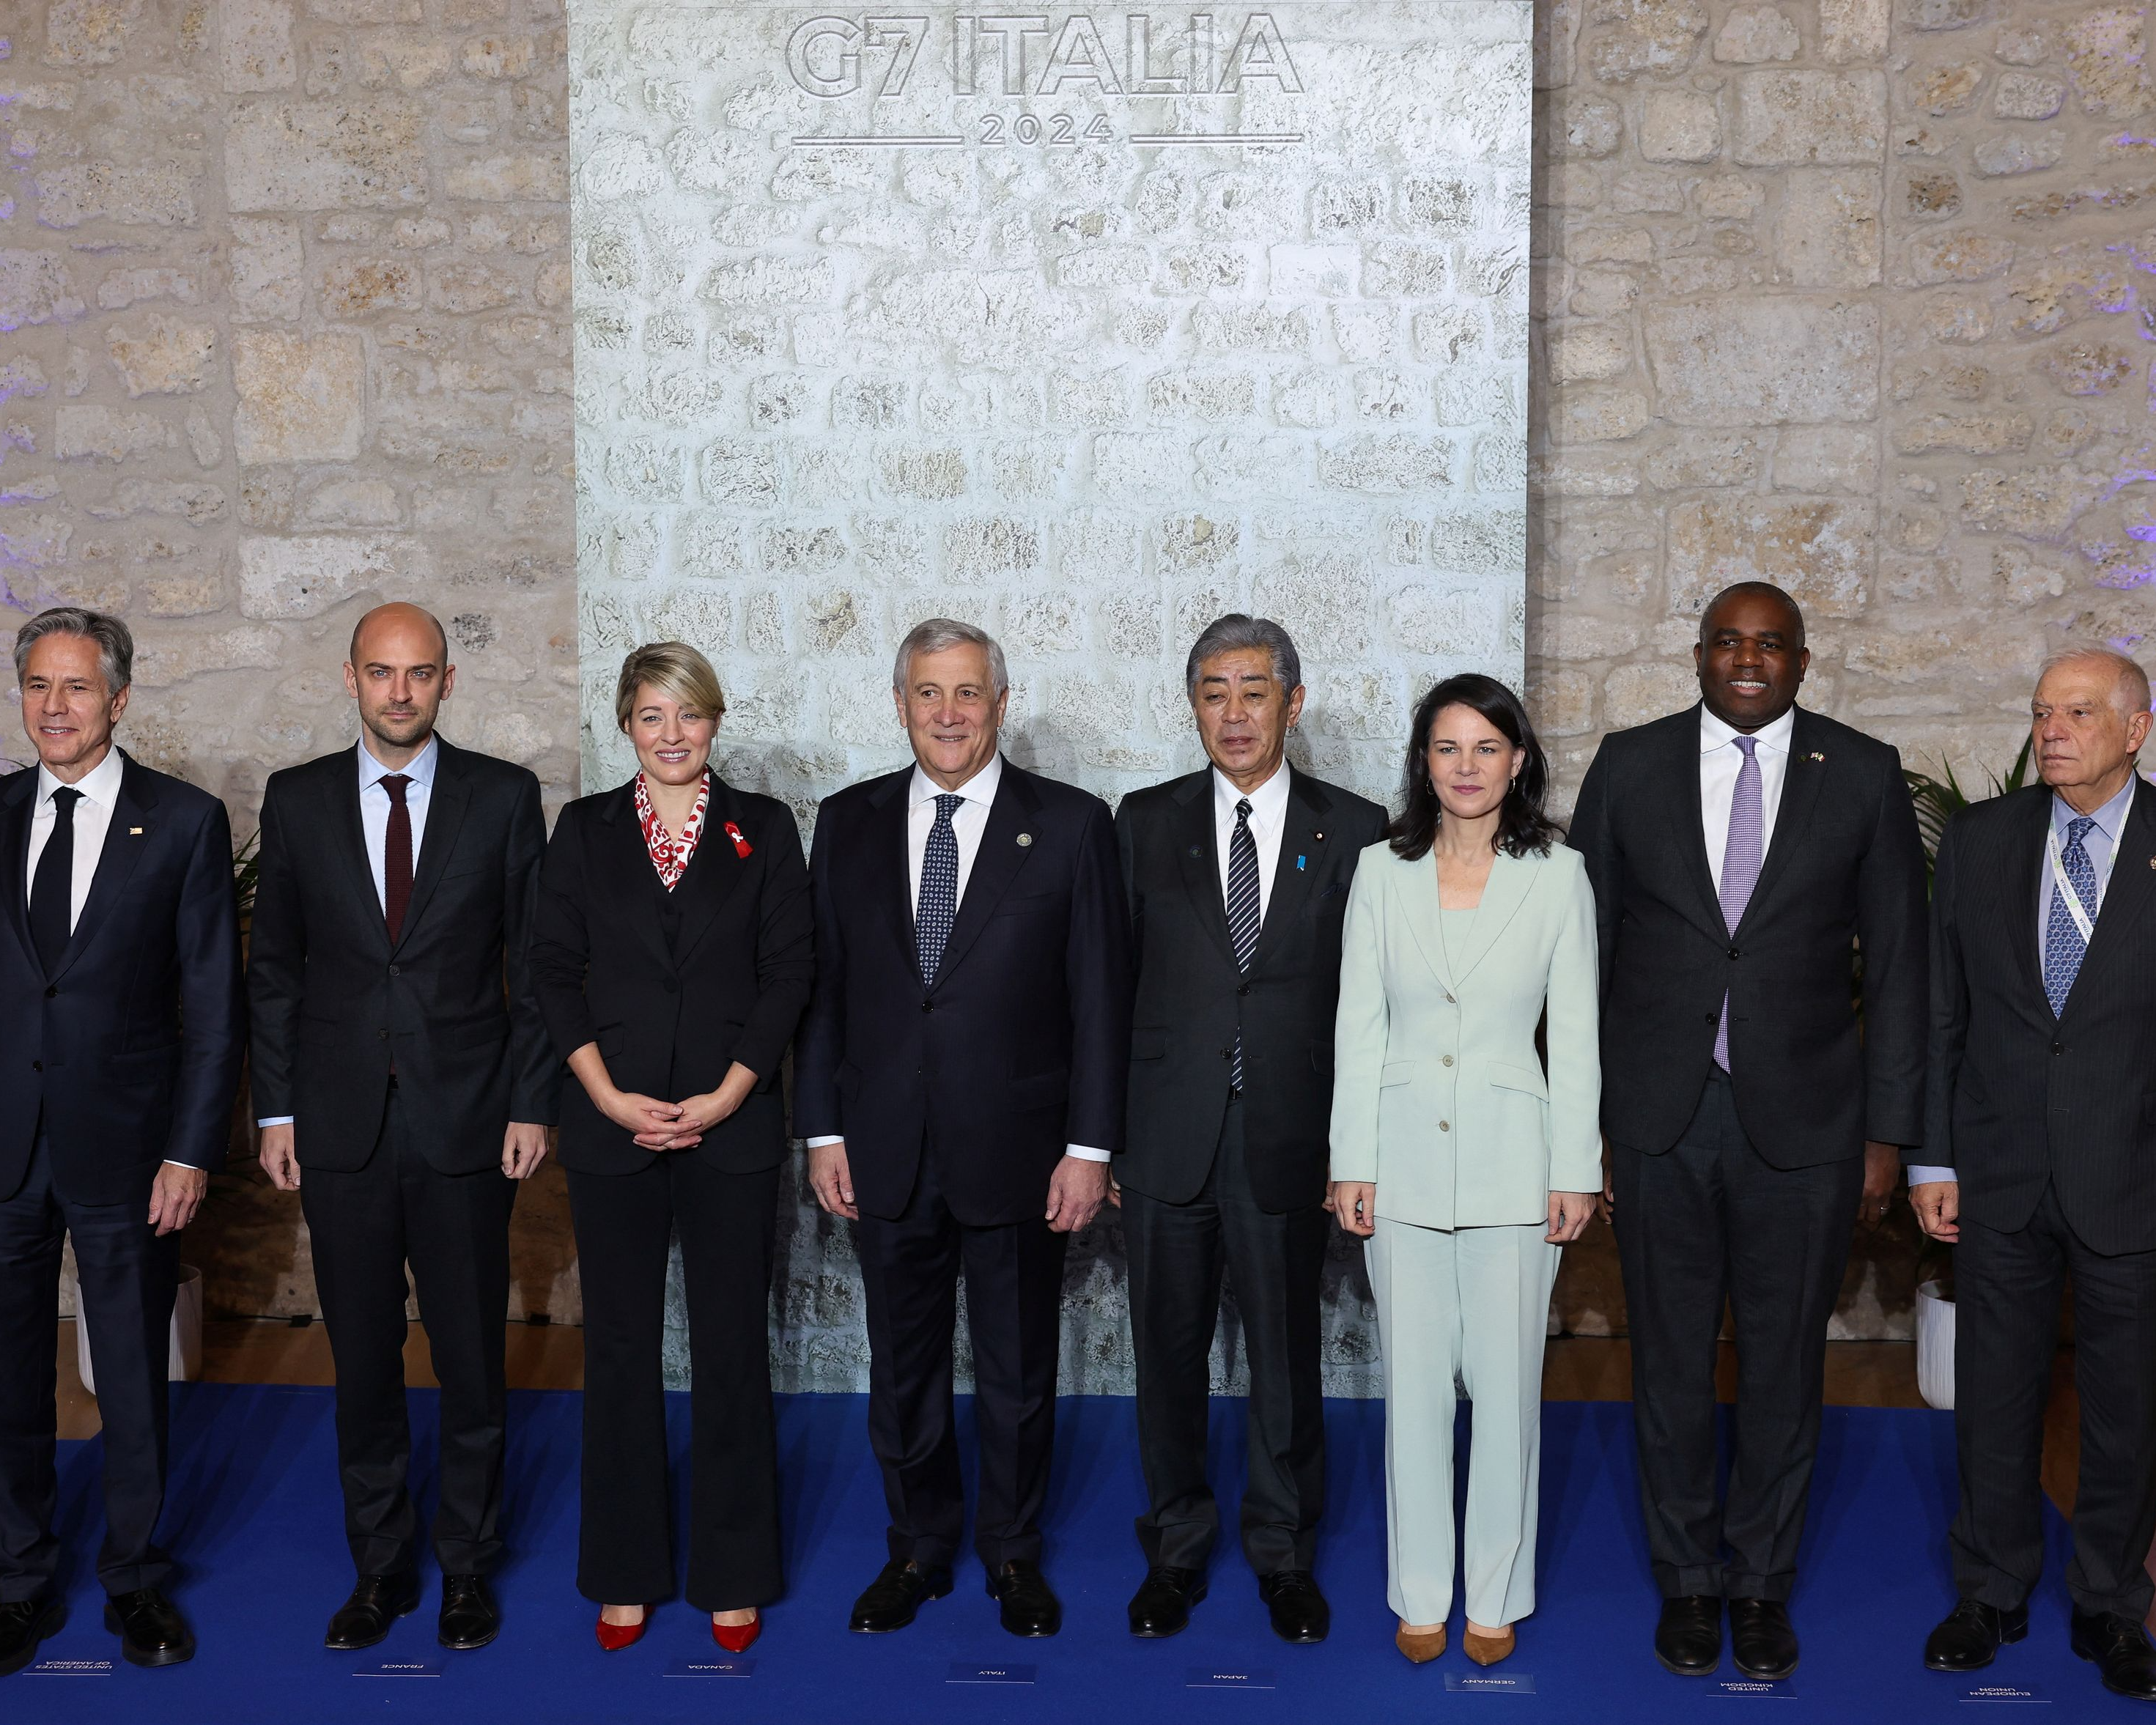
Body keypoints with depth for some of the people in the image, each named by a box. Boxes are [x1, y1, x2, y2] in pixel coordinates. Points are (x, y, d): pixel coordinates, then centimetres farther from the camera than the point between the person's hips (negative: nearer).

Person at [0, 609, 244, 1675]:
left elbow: (215, 1005, -3)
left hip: (126, 1145, -2)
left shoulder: (185, 823, -2)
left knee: (134, 1380, 9)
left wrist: (191, 1151, -9)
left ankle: (134, 1579, 26)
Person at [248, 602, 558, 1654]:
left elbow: (536, 963, 2)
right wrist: (277, 1108, 3)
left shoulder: (504, 798, 0)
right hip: (342, 1130, 2)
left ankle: (467, 1567, 22)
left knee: (471, 1360, 7)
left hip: (465, 1127, -1)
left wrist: (532, 1103, -3)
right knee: (362, 1365, 10)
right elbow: (273, 966, 8)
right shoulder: (297, 800, 5)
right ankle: (379, 1568, 24)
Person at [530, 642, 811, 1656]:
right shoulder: (584, 830, 7)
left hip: (732, 1126, -1)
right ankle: (626, 1575, 19)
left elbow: (788, 972, 0)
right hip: (612, 1126, 1)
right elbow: (553, 971, 3)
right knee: (620, 1349, 7)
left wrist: (723, 1098, -9)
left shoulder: (763, 830, 5)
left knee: (732, 1347, 4)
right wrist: (611, 1097, -8)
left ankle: (733, 1576, 17)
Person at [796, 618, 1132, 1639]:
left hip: (1016, 1157, -2)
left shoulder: (1071, 826, -2)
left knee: (1018, 1371, 11)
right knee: (903, 1368, 13)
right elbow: (821, 987, 6)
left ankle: (1014, 1554, 29)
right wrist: (822, 1132, 1)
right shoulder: (847, 825, 5)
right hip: (885, 1159, 2)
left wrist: (1090, 1145, -8)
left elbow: (1100, 998, -4)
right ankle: (918, 1549, 31)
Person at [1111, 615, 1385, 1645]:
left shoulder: (1351, 830, 1)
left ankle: (1284, 1557, 26)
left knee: (1286, 1356, 9)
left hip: (1289, 1140, -1)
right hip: (1167, 1137, 1)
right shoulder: (1145, 823, 4)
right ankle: (1174, 1551, 27)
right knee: (1168, 1352, 10)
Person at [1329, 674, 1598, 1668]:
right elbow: (1359, 1026, 2)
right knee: (1414, 1385, 8)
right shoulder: (1382, 871, 2)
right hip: (1405, 1156, 1)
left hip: (1511, 1161, -1)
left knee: (1506, 1386, 5)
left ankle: (1495, 1597, 21)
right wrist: (1352, 1163, -1)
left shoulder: (1558, 877, -1)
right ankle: (1420, 1595, 22)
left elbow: (1575, 1035, 1)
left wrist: (1576, 1170, -2)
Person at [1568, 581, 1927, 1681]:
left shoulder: (1864, 775, 1)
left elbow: (1896, 962, 2)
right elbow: (1583, 942, 4)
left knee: (1785, 1363, 10)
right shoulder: (1629, 764, 2)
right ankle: (1687, 1580, 27)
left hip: (1803, 1122, 0)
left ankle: (1762, 1582, 28)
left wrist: (1888, 1131, -1)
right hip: (1659, 1120, 1)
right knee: (1670, 1360, 10)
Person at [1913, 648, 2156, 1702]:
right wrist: (1932, 1158, 2)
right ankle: (1991, 1593, 27)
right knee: (1994, 1392, 11)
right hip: (1999, 1177, 2)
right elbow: (1941, 1009, 5)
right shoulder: (1980, 840, 3)